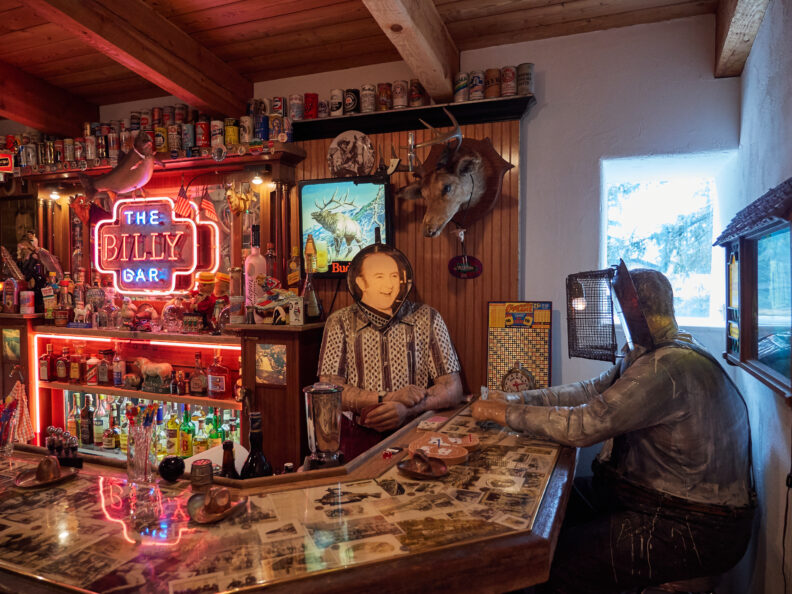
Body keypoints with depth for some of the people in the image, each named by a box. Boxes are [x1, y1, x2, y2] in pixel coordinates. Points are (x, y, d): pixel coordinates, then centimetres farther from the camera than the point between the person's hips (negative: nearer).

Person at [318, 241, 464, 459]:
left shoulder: (428, 319, 6)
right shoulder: (340, 323, 6)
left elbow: (453, 389, 2)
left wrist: (406, 410, -17)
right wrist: (386, 398, -16)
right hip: (359, 437, 0)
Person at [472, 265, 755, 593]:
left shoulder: (666, 368, -26)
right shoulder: (648, 355, 7)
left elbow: (584, 426, -26)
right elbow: (591, 391, 9)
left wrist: (505, 413, -16)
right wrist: (517, 398, 1)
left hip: (696, 529, -10)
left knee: (556, 565, -16)